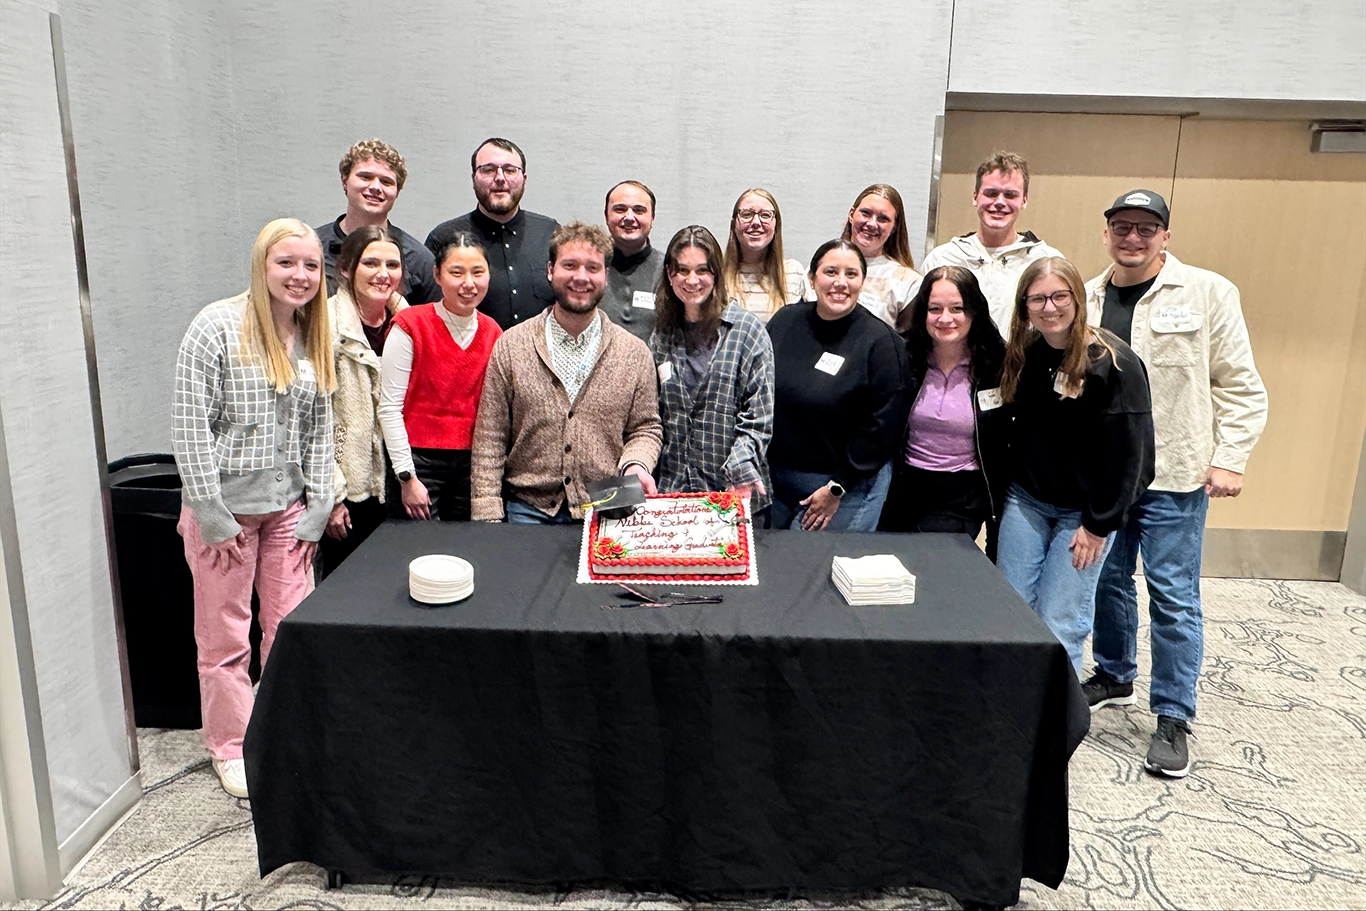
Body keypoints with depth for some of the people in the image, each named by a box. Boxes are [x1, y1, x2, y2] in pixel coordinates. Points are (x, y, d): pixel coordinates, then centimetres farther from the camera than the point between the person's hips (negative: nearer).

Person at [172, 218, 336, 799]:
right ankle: (231, 748, 24)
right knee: (225, 635, 7)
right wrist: (212, 517, -13)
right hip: (225, 505, -4)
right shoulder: (217, 328, -10)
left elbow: (320, 429, 9)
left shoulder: (315, 338, 6)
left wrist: (316, 511, 3)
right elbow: (192, 429, -13)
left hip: (288, 505, 5)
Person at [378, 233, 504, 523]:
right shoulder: (411, 325, -7)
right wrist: (407, 477, -10)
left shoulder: (493, 332, 6)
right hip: (419, 460, -4)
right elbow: (389, 407, -8)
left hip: (471, 465, 4)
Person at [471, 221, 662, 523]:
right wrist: (487, 520, -5)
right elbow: (490, 441, 1)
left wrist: (636, 464, -11)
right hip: (528, 510, 0)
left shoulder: (635, 352, 5)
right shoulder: (510, 346, 3)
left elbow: (645, 428, 11)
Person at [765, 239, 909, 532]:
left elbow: (883, 425, -13)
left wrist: (838, 488, -13)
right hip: (774, 476, 5)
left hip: (847, 486, -5)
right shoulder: (784, 321, 2)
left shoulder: (880, 341, -13)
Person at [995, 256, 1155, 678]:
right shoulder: (1022, 354, 3)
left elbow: (1126, 452, -14)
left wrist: (1099, 524, -13)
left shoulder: (1114, 363, -15)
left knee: (1059, 624, -4)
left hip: (1084, 512, -5)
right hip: (1025, 501, 5)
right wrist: (1000, 495, 5)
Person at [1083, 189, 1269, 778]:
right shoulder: (1085, 299, 7)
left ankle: (1173, 718, 14)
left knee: (1174, 596, 1)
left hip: (1174, 476, -4)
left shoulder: (1208, 293, -3)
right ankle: (1113, 677, 35)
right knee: (1107, 581, 15)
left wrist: (1229, 459, -9)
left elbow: (1240, 387, -2)